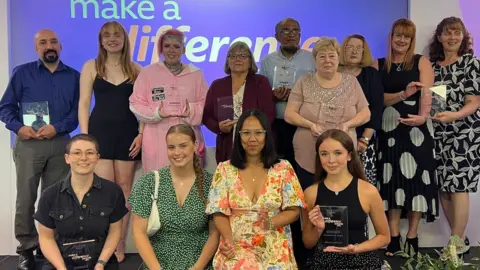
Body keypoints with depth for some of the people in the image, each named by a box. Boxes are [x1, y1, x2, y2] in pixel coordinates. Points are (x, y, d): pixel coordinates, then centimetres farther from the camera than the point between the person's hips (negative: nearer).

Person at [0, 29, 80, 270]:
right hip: (29, 143, -1)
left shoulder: (73, 76, 10)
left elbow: (77, 111, 4)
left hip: (60, 143, 2)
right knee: (26, 197, -1)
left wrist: (57, 127, -12)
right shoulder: (22, 73, 6)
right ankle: (27, 248, 10)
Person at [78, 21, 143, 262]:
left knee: (124, 187, 4)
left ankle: (120, 244, 13)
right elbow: (84, 103, 2)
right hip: (100, 131, -1)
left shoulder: (135, 69, 8)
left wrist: (141, 134, -5)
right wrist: (85, 136, -6)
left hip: (128, 133, 1)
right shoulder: (91, 66, 5)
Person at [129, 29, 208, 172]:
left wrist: (191, 112, -13)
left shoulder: (196, 74, 10)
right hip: (157, 141, -1)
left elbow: (206, 104, 7)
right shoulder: (147, 73, 6)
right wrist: (156, 113, -14)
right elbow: (136, 104, 3)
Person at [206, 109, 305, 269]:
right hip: (236, 247, -1)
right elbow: (219, 213, 4)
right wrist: (228, 240, -15)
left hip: (274, 248, 1)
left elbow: (294, 210, 4)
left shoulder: (283, 168, 6)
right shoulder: (225, 170, 8)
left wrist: (270, 223, -15)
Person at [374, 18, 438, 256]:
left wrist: (423, 116, -27)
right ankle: (394, 239, 9)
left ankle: (412, 237, 10)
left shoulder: (421, 62, 6)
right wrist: (403, 95, -18)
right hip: (388, 129, 1)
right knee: (392, 180, 3)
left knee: (415, 178, -2)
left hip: (415, 127, -1)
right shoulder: (379, 65, 10)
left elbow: (426, 93, -8)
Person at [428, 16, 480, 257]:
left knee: (458, 185, -7)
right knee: (443, 186, 5)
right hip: (438, 133, 5)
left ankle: (457, 241, 2)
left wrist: (454, 115, -26)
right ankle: (460, 238, 18)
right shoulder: (431, 65, 10)